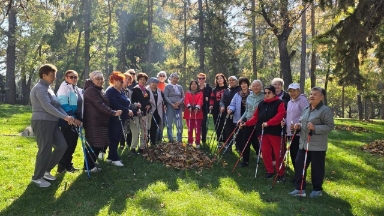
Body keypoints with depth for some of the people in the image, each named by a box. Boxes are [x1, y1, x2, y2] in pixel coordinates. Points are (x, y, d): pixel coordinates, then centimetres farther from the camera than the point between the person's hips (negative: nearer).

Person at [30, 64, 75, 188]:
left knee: (62, 146, 7)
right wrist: (65, 117, -22)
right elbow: (47, 107, -22)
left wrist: (68, 117, 0)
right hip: (42, 122, -10)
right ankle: (37, 177, 11)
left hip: (52, 122, 10)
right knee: (45, 150, -5)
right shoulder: (40, 88, -12)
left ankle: (46, 170, 21)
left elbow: (57, 106, 14)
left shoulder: (47, 88, 19)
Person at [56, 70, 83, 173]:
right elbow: (63, 105, -19)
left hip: (75, 120, 8)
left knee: (72, 142, 12)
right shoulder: (64, 88, -10)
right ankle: (62, 166, 6)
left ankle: (68, 164, 23)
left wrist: (80, 119, 15)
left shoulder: (78, 90, 15)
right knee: (67, 143, -4)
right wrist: (73, 118, -22)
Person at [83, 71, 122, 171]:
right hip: (93, 122, -10)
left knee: (98, 144, 11)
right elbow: (100, 105, -21)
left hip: (100, 121, 10)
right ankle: (88, 166, 5)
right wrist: (113, 113, -21)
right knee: (94, 144, -6)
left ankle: (91, 165, 21)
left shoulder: (99, 90, 20)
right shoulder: (91, 90, -12)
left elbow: (104, 104, 24)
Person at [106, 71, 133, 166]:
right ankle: (114, 158, 4)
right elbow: (115, 105, -23)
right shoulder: (110, 91, -11)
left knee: (117, 138, 12)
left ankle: (111, 156, 22)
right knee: (114, 138, -3)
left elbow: (126, 103, 20)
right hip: (114, 118, -9)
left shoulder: (121, 91, 17)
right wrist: (127, 111, -21)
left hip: (121, 118, 9)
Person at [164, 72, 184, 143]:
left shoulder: (180, 87, 16)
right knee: (169, 124, 0)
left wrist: (179, 102, -8)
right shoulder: (167, 87, 4)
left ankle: (179, 140, 7)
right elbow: (165, 97, -5)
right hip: (170, 107, -3)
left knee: (179, 124, -2)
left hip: (178, 107, 3)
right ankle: (171, 140, 9)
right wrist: (172, 104, -14)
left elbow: (183, 97, 13)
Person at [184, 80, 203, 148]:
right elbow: (186, 100, -6)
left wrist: (197, 107, -28)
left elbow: (200, 101, -8)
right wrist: (189, 106, -27)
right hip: (189, 113, 1)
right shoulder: (187, 93, 13)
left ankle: (197, 143, 1)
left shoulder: (200, 93, 10)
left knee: (197, 129, -3)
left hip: (198, 113, -1)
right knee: (190, 128, 5)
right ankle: (190, 142, 14)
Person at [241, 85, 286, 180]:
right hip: (263, 131, 5)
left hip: (275, 131, -5)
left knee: (278, 153, -2)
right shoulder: (261, 104, 14)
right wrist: (246, 123, 1)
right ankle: (269, 171, 25)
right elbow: (256, 117, 14)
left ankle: (280, 173, 11)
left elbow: (280, 115, -17)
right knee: (265, 152, 9)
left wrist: (268, 123, -23)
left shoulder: (279, 103, -3)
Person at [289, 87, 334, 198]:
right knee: (299, 164, 6)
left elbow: (330, 126, -15)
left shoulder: (325, 110, -11)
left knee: (317, 167, 4)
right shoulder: (306, 109, 13)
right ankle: (300, 188, 15)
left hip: (318, 145, -7)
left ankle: (317, 190, 21)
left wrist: (315, 128, -26)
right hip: (303, 143, 8)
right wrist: (299, 126, 1)